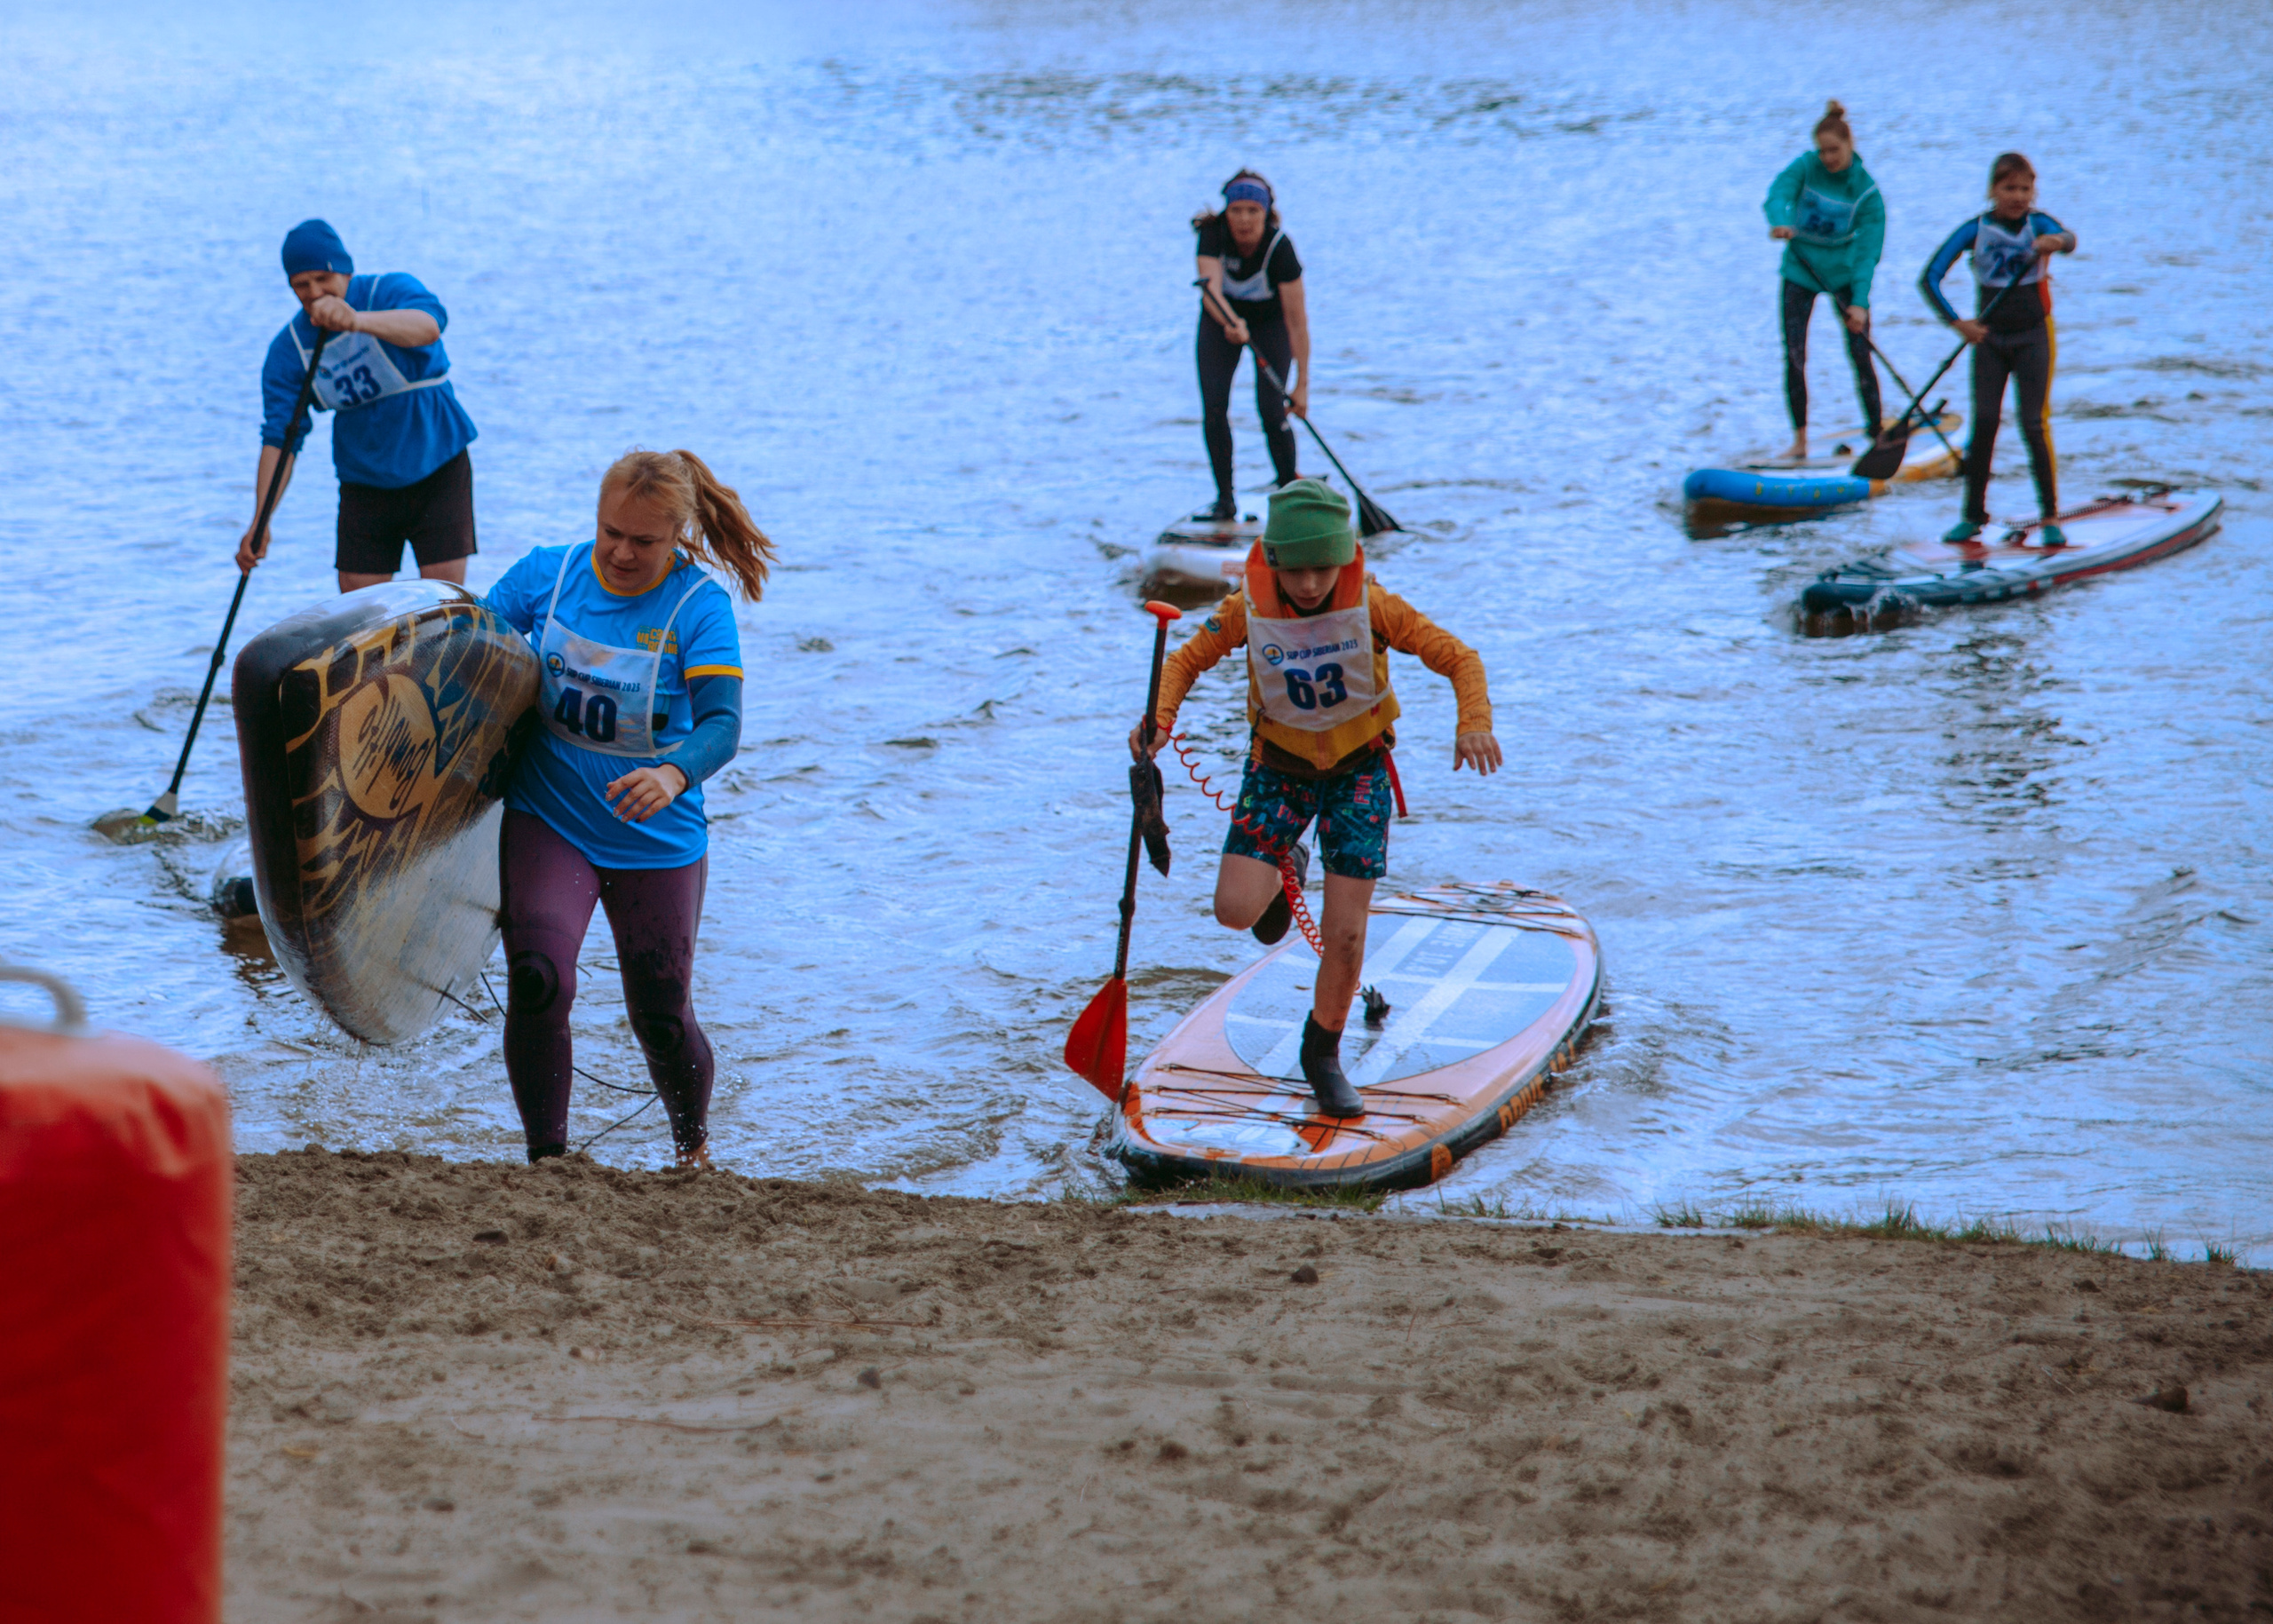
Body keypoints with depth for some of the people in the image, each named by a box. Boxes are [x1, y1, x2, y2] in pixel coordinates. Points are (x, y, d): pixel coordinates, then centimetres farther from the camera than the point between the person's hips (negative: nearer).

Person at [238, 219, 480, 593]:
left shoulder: (392, 292, -16)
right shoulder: (288, 350, -6)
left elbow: (429, 325, -40)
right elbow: (280, 437, -9)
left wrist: (357, 320, -60)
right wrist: (260, 522, -23)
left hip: (438, 468, -3)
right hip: (364, 485, 3)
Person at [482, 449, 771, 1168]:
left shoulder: (700, 608, -12)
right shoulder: (546, 574, -4)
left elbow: (723, 722, -24)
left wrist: (675, 774, -45)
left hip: (656, 841, -1)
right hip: (549, 820, 1)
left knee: (662, 1021, 9)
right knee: (537, 981, -21)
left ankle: (694, 1152, 39)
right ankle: (547, 1159, -6)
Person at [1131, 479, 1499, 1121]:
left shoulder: (1372, 607, -22)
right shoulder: (1247, 611, -18)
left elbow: (1458, 658, -18)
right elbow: (1186, 662, -4)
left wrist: (1473, 723, -37)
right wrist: (1160, 719, -24)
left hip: (1359, 771, -1)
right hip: (1280, 767, 1)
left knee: (1345, 935, -5)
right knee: (1236, 911, -15)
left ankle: (1323, 1056, 21)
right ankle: (1282, 870, 23)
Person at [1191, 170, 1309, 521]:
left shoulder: (1280, 247, -34)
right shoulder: (1213, 233, -29)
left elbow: (1297, 320, -33)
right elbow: (1211, 289, -42)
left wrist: (1302, 384, -36)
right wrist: (1231, 324, -63)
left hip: (1270, 319, -2)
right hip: (1222, 317, 2)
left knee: (1271, 411, -14)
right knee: (1213, 408, -10)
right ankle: (1225, 500, 3)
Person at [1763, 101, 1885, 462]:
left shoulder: (1866, 191, -15)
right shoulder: (1806, 167, -11)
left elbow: (1868, 250, -19)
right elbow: (1779, 192, -29)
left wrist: (1859, 302, -29)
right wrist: (1781, 222, -52)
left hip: (1844, 272, -1)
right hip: (1801, 269, 1)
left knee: (1860, 354, -7)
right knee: (1794, 356, -5)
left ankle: (1876, 429, 5)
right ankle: (1799, 440, 3)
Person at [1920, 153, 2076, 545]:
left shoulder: (2038, 224, -7)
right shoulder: (1975, 230, -5)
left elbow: (2067, 238, -32)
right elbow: (1930, 278, -8)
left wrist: (2056, 242, -56)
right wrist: (1956, 322, -18)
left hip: (2033, 336, -2)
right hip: (1989, 337, 2)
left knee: (2034, 425, -5)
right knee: (1984, 423, 1)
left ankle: (2050, 517, 1)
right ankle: (1973, 515, 12)